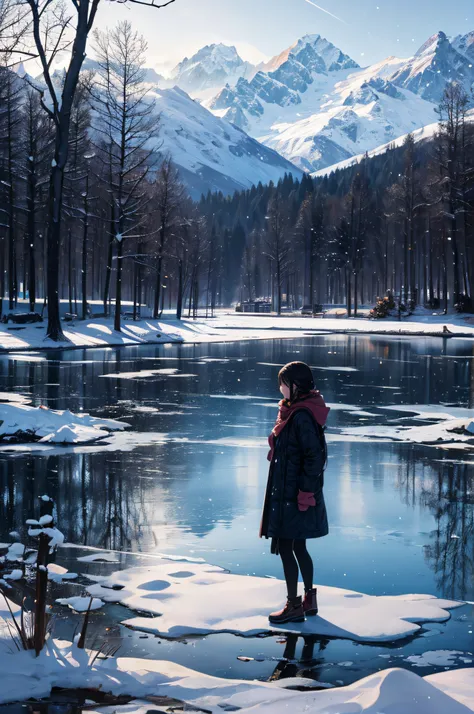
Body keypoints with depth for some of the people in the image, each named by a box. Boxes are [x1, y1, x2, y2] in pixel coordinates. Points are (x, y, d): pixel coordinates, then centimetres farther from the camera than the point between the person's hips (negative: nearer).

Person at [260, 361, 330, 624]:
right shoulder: (296, 410, 10)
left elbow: (314, 455, -22)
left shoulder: (301, 416, -20)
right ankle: (309, 600, 28)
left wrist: (306, 491, -20)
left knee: (285, 547, -1)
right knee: (298, 547, 17)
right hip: (290, 491, 10)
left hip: (291, 494, -10)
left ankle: (294, 606, 8)